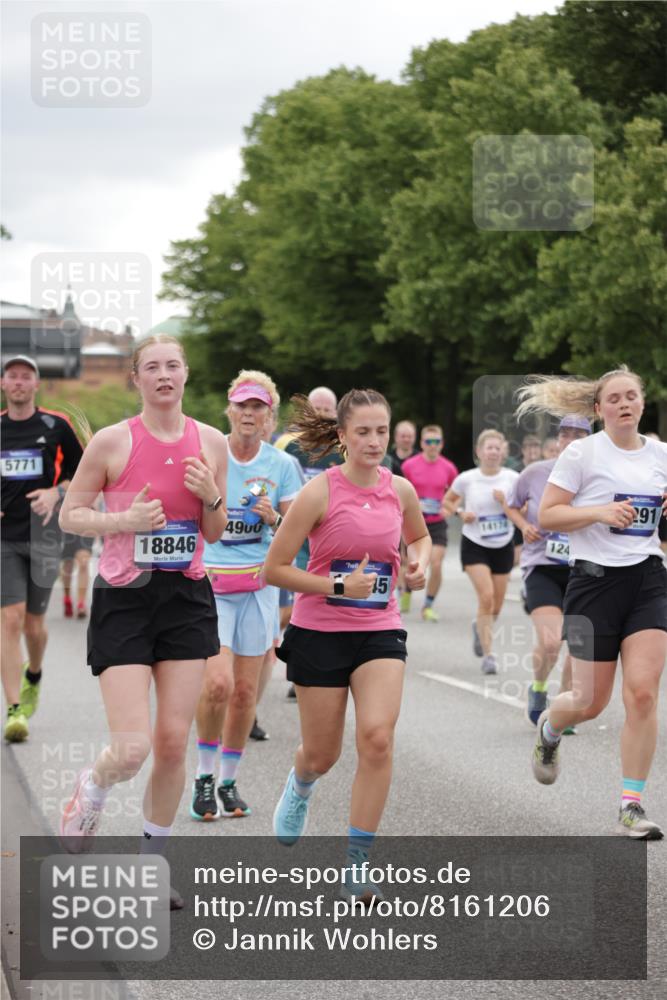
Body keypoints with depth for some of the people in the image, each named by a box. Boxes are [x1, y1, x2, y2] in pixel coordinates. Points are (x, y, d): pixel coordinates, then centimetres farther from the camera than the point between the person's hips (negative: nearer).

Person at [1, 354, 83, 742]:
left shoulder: (56, 426, 1)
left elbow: (82, 472, 9)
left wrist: (57, 492, -9)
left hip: (42, 535, 0)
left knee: (34, 623, 8)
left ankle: (33, 678, 41)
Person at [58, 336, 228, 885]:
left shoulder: (211, 443, 5)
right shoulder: (114, 441, -7)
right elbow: (70, 515, -1)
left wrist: (213, 498, -7)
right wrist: (125, 520, -17)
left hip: (187, 598, 4)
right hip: (124, 598, -4)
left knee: (174, 743, 3)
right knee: (132, 749, -12)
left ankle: (151, 861, 21)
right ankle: (91, 789, 25)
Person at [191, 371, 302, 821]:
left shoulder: (281, 464, 3)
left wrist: (274, 519, -12)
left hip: (258, 584, 3)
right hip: (208, 581, -2)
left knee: (246, 692, 3)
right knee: (218, 683, -17)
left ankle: (229, 782, 20)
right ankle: (205, 776, 2)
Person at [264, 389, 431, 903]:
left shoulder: (401, 490, 0)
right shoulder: (320, 492, -13)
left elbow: (420, 537, 23)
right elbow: (275, 568, -11)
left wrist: (420, 562, 1)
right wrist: (339, 586, -19)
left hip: (380, 632, 2)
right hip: (320, 633, -2)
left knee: (377, 738, -19)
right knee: (322, 754, 9)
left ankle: (355, 865, -9)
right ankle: (300, 786, 50)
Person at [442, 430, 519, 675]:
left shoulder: (512, 478, -4)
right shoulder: (466, 479, -7)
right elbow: (447, 502, 9)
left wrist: (506, 502, -19)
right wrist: (460, 513, -10)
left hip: (503, 546, 2)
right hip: (474, 545, -2)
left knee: (496, 606, 8)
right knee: (486, 596, -20)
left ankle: (480, 627, 44)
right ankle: (488, 654, -13)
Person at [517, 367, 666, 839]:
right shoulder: (582, 453, -4)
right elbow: (546, 516, -6)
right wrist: (600, 511, -19)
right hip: (596, 580, -3)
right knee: (591, 701, 2)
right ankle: (549, 728, 40)